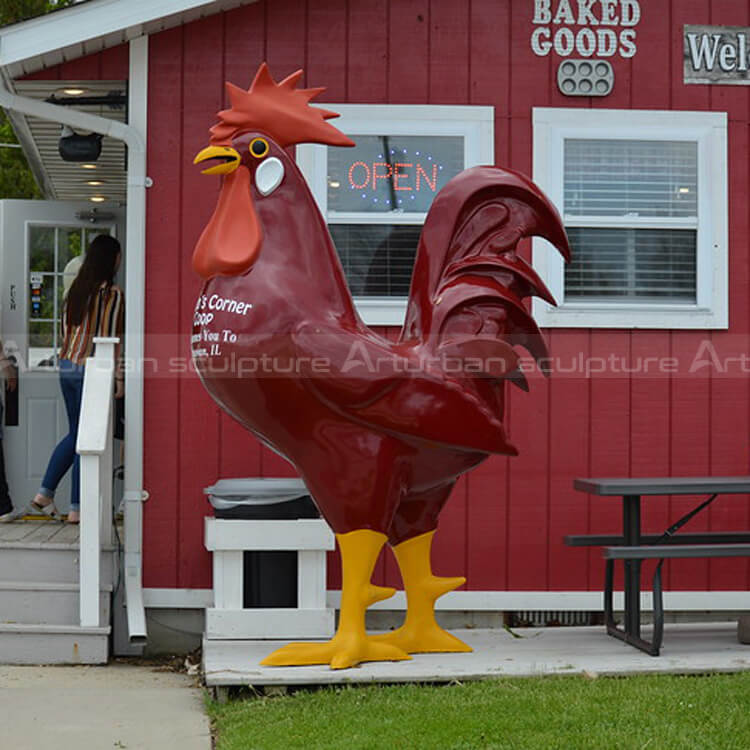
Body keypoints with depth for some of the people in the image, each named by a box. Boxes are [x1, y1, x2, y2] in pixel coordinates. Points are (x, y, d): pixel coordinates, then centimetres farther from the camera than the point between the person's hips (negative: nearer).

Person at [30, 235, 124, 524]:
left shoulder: (76, 289, 10)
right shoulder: (113, 294, -11)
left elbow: (66, 330, 14)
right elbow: (112, 338, -13)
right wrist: (118, 376, -9)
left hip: (67, 366, 7)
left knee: (75, 434, 19)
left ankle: (45, 494, 18)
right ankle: (76, 508, 3)